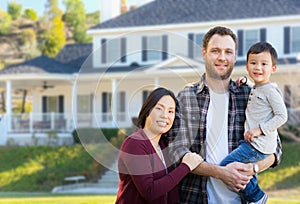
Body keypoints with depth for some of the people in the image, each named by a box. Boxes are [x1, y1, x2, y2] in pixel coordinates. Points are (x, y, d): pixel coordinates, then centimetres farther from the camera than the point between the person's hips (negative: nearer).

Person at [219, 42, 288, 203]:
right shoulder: (254, 89, 16)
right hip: (251, 143, 10)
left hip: (259, 146, -10)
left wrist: (259, 129, -19)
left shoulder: (270, 90, -11)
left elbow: (282, 116, -15)